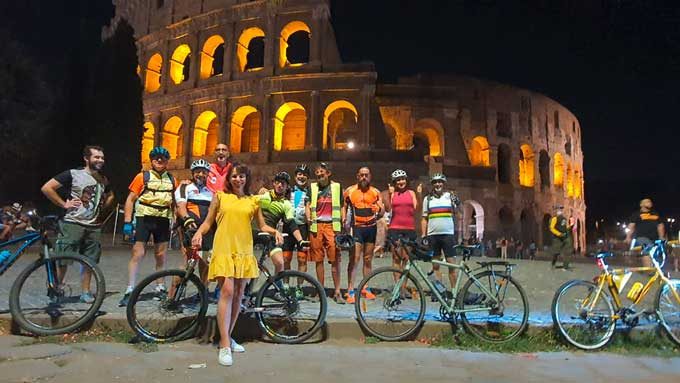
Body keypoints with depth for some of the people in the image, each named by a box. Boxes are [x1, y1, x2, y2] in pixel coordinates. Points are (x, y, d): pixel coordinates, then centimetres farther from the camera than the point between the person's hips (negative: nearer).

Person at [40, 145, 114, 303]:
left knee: (89, 261, 8)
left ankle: (85, 292, 18)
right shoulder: (72, 174, -6)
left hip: (94, 226, 5)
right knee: (62, 260, -1)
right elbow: (46, 188, -10)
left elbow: (110, 196, 30)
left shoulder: (103, 180, 11)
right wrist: (64, 204, -11)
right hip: (73, 224, -5)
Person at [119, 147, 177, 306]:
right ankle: (129, 291, 0)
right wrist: (127, 222, -8)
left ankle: (160, 288, 23)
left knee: (161, 255, 10)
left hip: (163, 221, 3)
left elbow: (174, 202, 15)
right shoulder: (143, 177, -1)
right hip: (144, 219, -3)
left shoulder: (172, 180, 8)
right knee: (137, 254, -5)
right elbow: (130, 200, -2)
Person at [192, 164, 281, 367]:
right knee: (227, 291, -15)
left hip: (244, 251, 3)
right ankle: (225, 346, -12)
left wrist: (275, 231, -3)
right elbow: (208, 222, 8)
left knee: (238, 294, 8)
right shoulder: (220, 196, 6)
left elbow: (262, 225, 15)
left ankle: (228, 337, 24)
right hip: (223, 250, -3)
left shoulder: (253, 200, 11)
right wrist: (198, 233, -11)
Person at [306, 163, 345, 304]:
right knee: (318, 259, 5)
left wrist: (343, 220, 0)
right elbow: (308, 205, 10)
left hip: (332, 225, -1)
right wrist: (309, 218, -9)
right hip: (316, 226, 2)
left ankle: (337, 292, 0)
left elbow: (341, 206, 13)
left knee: (335, 259, -6)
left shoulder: (336, 187, 11)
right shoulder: (312, 187, 13)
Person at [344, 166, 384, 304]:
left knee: (368, 259, 10)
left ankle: (366, 288, 22)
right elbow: (344, 207, 11)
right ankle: (350, 291, -7)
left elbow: (382, 211, 6)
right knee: (354, 259, -10)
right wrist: (344, 219, -4)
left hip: (371, 227, 3)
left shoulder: (376, 192, 8)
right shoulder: (349, 191, 3)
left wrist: (378, 210, -17)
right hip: (356, 228, -3)